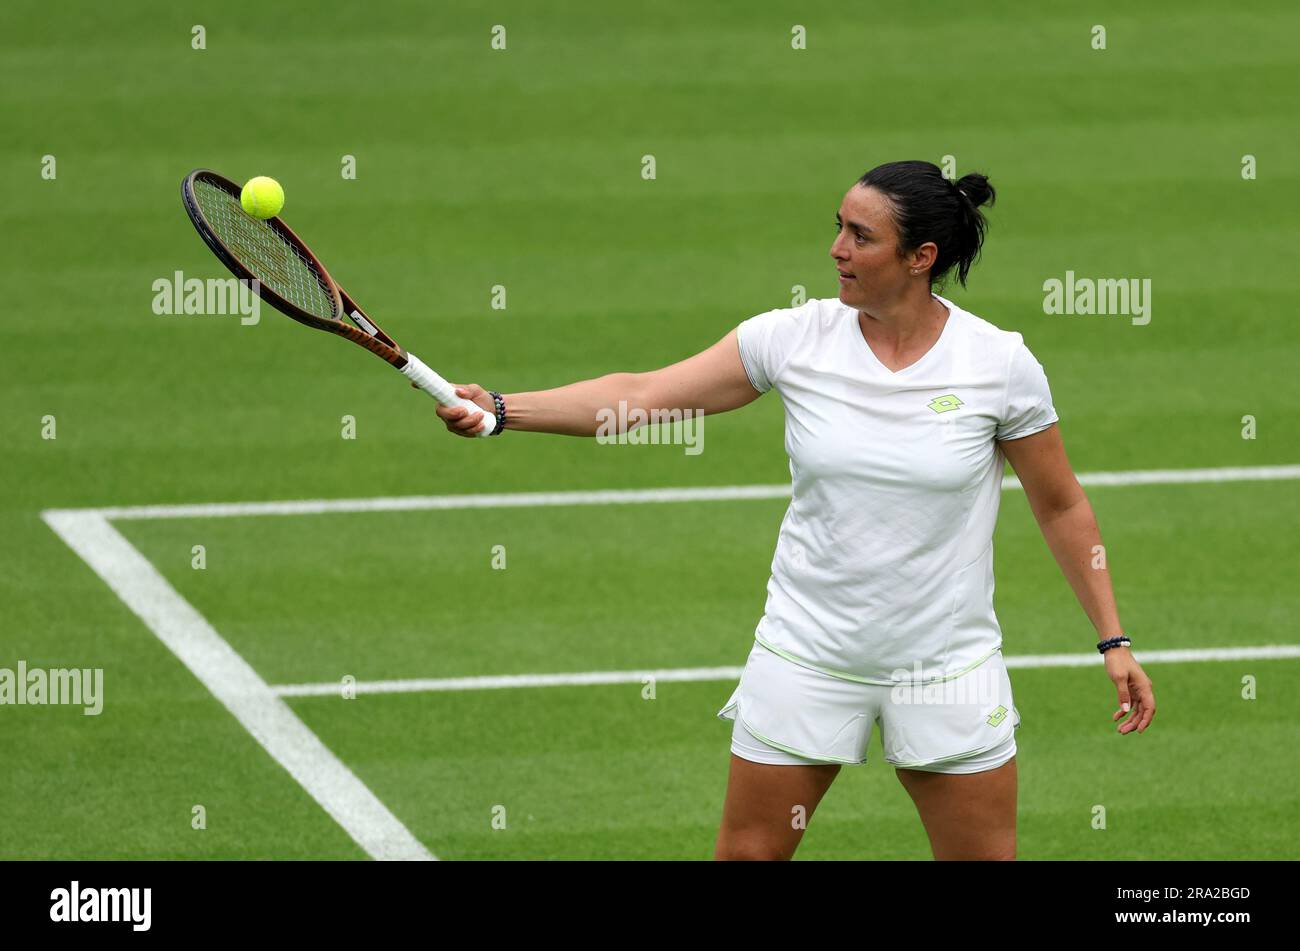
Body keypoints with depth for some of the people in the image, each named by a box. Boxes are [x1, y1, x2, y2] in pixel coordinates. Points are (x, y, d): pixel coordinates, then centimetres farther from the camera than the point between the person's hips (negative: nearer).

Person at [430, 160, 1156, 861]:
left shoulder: (1000, 363, -11)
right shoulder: (796, 339, -7)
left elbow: (1063, 506, 1)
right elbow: (642, 396, -7)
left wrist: (1114, 641, 0)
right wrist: (499, 410, -16)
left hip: (947, 667, -1)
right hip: (807, 658, 1)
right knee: (747, 850, 5)